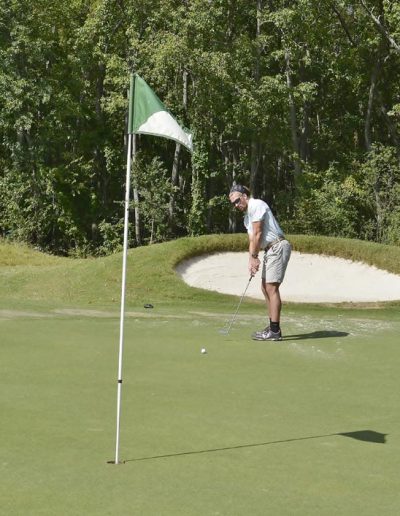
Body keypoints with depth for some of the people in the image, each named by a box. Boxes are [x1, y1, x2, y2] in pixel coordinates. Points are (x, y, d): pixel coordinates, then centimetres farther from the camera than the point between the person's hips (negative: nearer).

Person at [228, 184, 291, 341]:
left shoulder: (256, 205, -11)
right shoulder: (247, 216, 19)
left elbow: (257, 234, -13)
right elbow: (252, 240, 13)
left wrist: (254, 257, -6)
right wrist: (251, 260, -1)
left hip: (278, 247, -10)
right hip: (270, 250, 10)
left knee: (271, 287, -13)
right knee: (265, 288, 12)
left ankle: (274, 331, -15)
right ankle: (273, 327, 16)